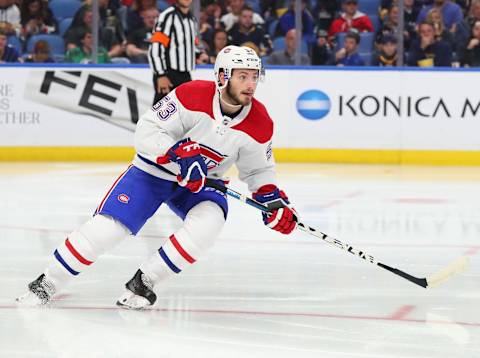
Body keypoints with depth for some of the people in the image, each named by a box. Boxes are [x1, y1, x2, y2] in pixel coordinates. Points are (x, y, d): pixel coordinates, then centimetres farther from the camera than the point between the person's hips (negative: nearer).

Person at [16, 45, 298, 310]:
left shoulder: (260, 123, -12)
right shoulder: (192, 96, -24)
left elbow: (259, 169, 4)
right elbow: (147, 131, -21)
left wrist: (273, 198, -12)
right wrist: (180, 156, -33)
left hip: (201, 183, 3)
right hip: (153, 171, -3)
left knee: (208, 223, -29)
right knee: (106, 229, -15)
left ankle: (143, 284, -12)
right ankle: (47, 284, 3)